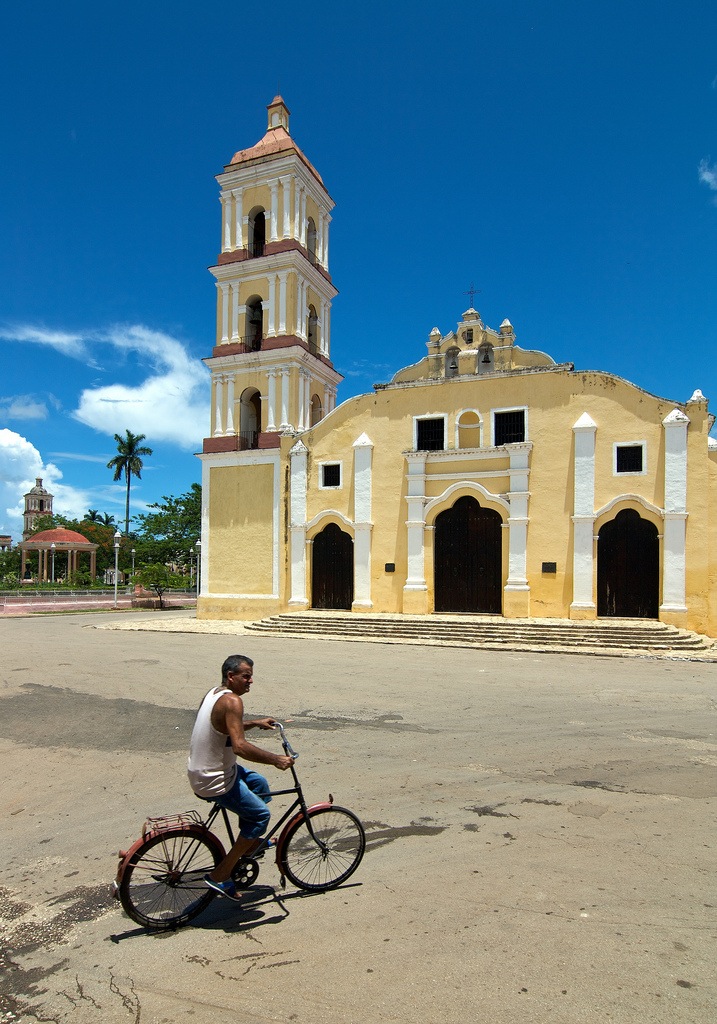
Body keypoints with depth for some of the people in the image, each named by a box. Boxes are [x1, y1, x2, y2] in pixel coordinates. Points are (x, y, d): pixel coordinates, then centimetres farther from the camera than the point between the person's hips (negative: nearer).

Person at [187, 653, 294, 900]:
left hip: (200, 770, 10)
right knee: (260, 814, 1)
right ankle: (220, 875, 7)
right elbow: (240, 746, -32)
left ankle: (249, 842, 32)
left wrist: (255, 723, 21)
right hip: (214, 781, -10)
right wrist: (275, 759, -25)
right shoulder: (232, 700, -24)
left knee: (259, 784, 22)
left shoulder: (214, 693, 6)